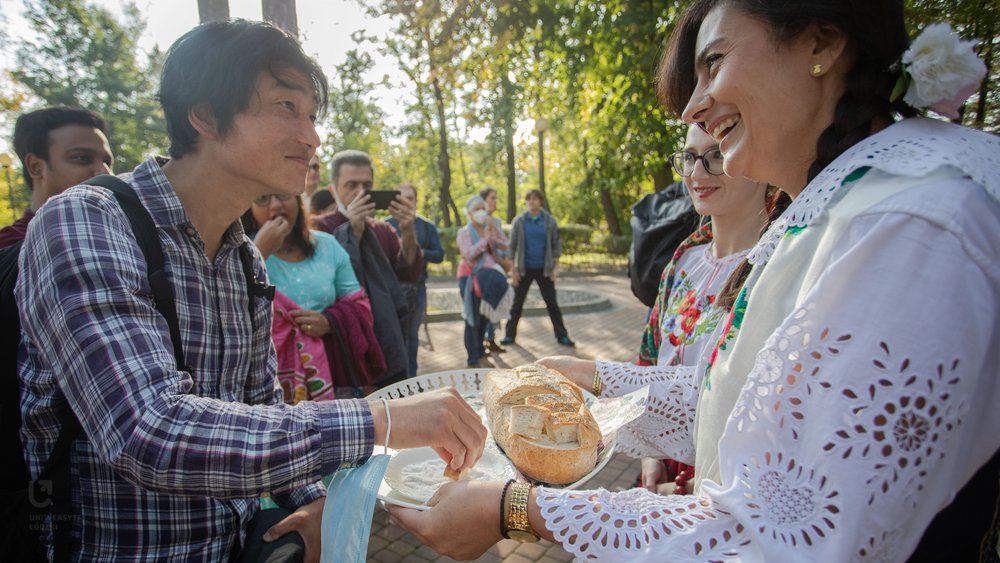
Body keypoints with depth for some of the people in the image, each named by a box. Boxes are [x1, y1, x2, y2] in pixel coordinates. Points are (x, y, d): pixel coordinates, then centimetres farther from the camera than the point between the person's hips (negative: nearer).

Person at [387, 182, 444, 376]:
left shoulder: (427, 227, 8)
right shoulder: (386, 225, 3)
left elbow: (439, 255, 2)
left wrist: (421, 252, -15)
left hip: (417, 287, 2)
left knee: (412, 334, 12)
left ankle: (411, 375, 24)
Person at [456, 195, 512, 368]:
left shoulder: (489, 229, 11)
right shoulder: (464, 232, -5)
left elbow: (503, 244, -2)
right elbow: (468, 254, -17)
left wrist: (494, 227, -11)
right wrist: (485, 240, -20)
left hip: (488, 276, 6)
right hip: (470, 277, -6)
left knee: (485, 316, 13)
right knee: (473, 319, -5)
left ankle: (479, 352, 30)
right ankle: (473, 359, 3)